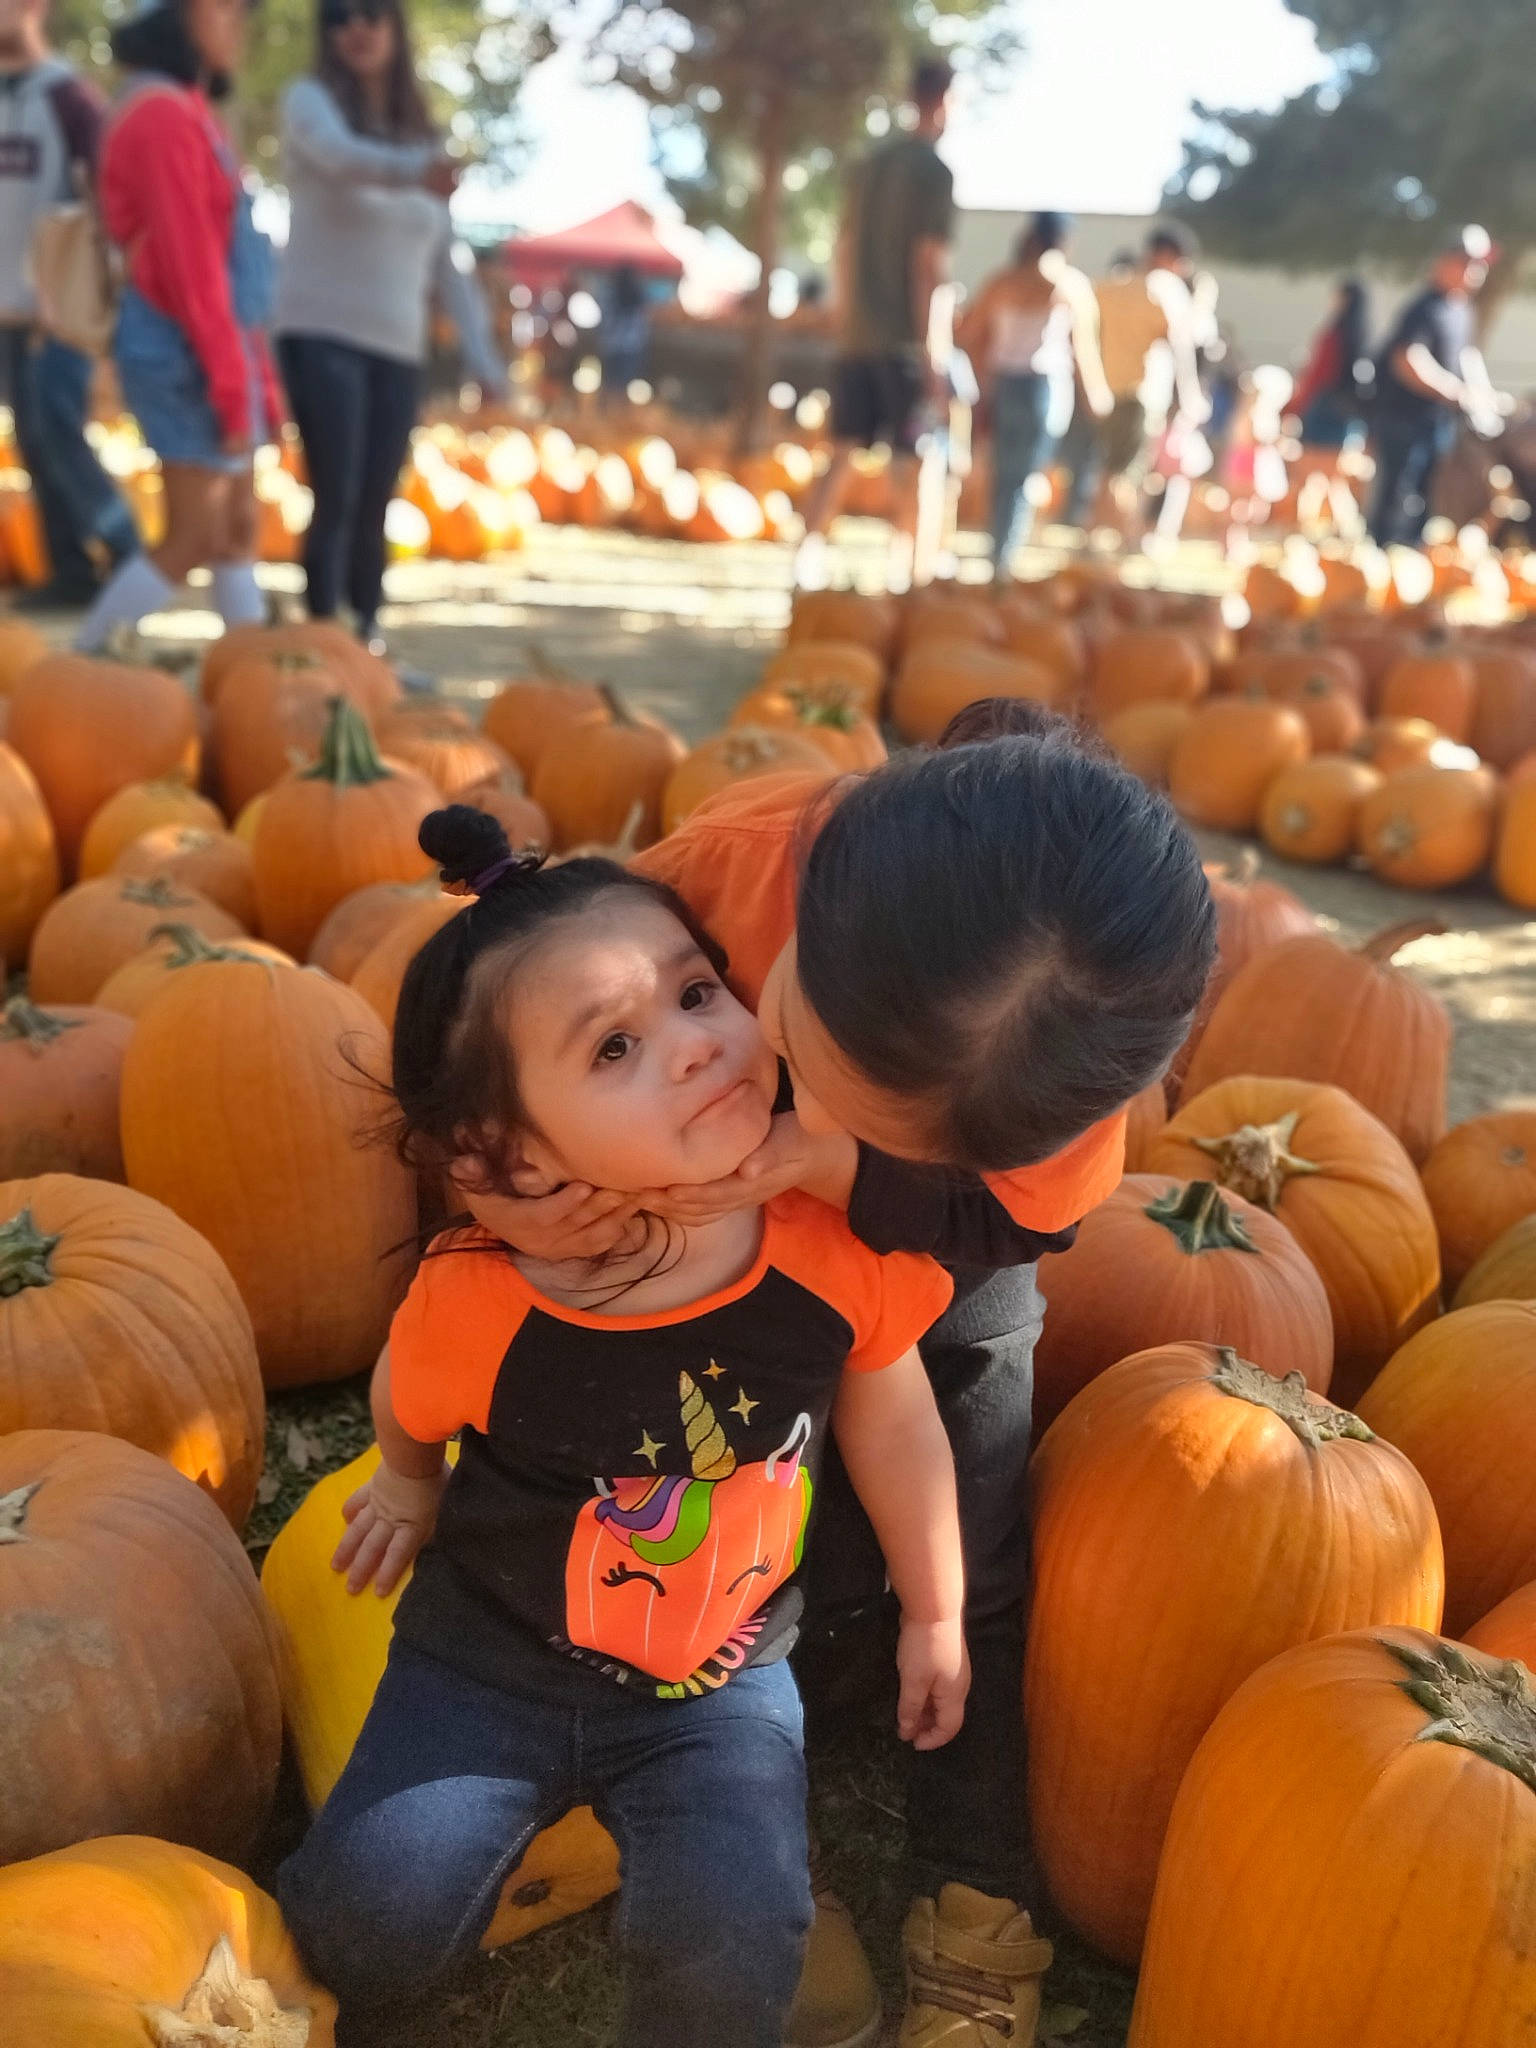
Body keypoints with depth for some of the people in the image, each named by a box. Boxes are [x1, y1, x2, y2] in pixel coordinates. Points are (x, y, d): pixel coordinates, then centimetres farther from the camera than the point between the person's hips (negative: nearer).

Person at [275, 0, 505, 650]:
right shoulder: (310, 100, -1)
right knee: (337, 502, -13)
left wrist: (481, 353, 6)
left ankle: (368, 641, 14)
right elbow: (343, 156, -25)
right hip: (322, 335, -4)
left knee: (373, 510, 5)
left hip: (399, 348, 5)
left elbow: (444, 260, 15)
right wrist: (412, 171, -46)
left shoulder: (422, 131, 15)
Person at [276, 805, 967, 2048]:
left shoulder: (837, 1246, -25)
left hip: (724, 1678, 1)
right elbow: (409, 1409, -4)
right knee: (369, 1929, -7)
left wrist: (934, 1613, 7)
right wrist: (416, 1486, 17)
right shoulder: (474, 1307, -30)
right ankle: (523, 1825, 24)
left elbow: (891, 1424, -5)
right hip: (495, 1664, 0)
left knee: (731, 1948, -17)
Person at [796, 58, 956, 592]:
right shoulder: (935, 172, -8)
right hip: (906, 340, -6)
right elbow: (927, 262, -13)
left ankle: (809, 556, 0)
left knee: (843, 450, 8)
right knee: (912, 462, 0)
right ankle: (906, 569, 3)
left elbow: (844, 248, 15)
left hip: (857, 336, 6)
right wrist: (930, 353, -13)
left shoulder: (870, 162, 13)